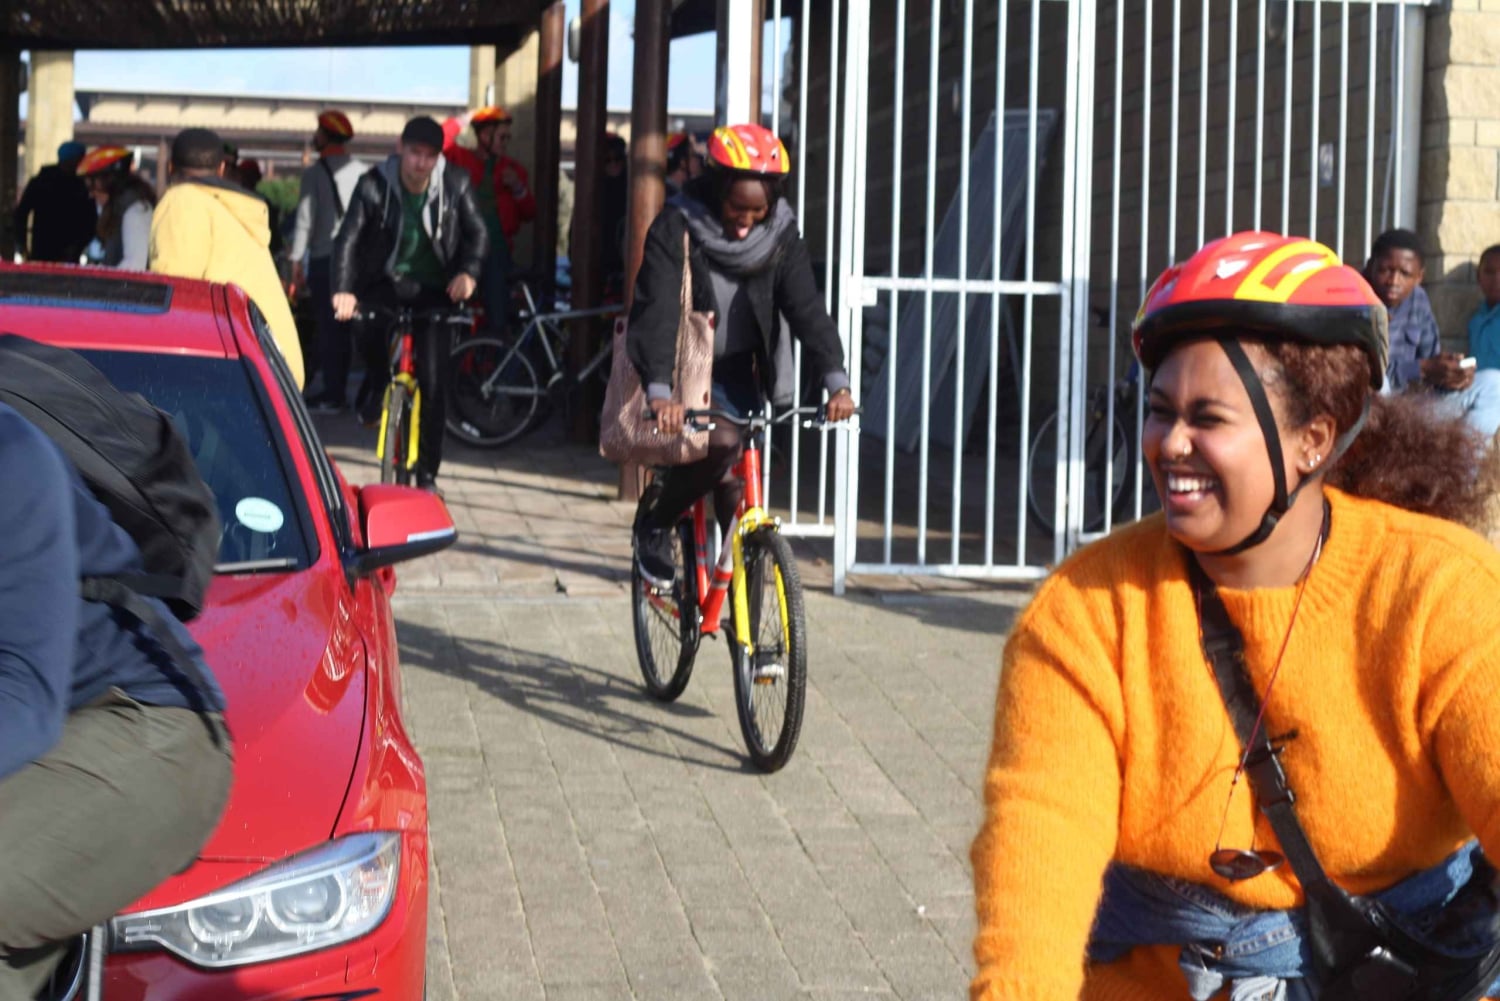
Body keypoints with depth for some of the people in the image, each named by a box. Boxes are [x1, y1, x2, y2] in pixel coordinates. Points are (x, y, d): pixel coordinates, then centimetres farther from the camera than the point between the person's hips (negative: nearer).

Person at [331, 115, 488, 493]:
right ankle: (378, 385, -1)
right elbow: (348, 237, -21)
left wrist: (468, 272, -28)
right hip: (386, 284, -1)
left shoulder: (455, 185, -9)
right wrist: (343, 289, -37)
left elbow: (478, 234, -6)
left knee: (433, 383, -7)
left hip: (433, 291, 1)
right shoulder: (374, 185, -13)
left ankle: (427, 473, 6)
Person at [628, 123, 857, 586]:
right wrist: (659, 392, -44)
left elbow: (807, 308, -14)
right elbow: (658, 311, -29)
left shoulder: (780, 235, -7)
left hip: (737, 374, 4)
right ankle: (655, 523, -4)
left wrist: (836, 382, -28)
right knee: (722, 442, -30)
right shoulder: (676, 229, -18)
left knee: (738, 495, -1)